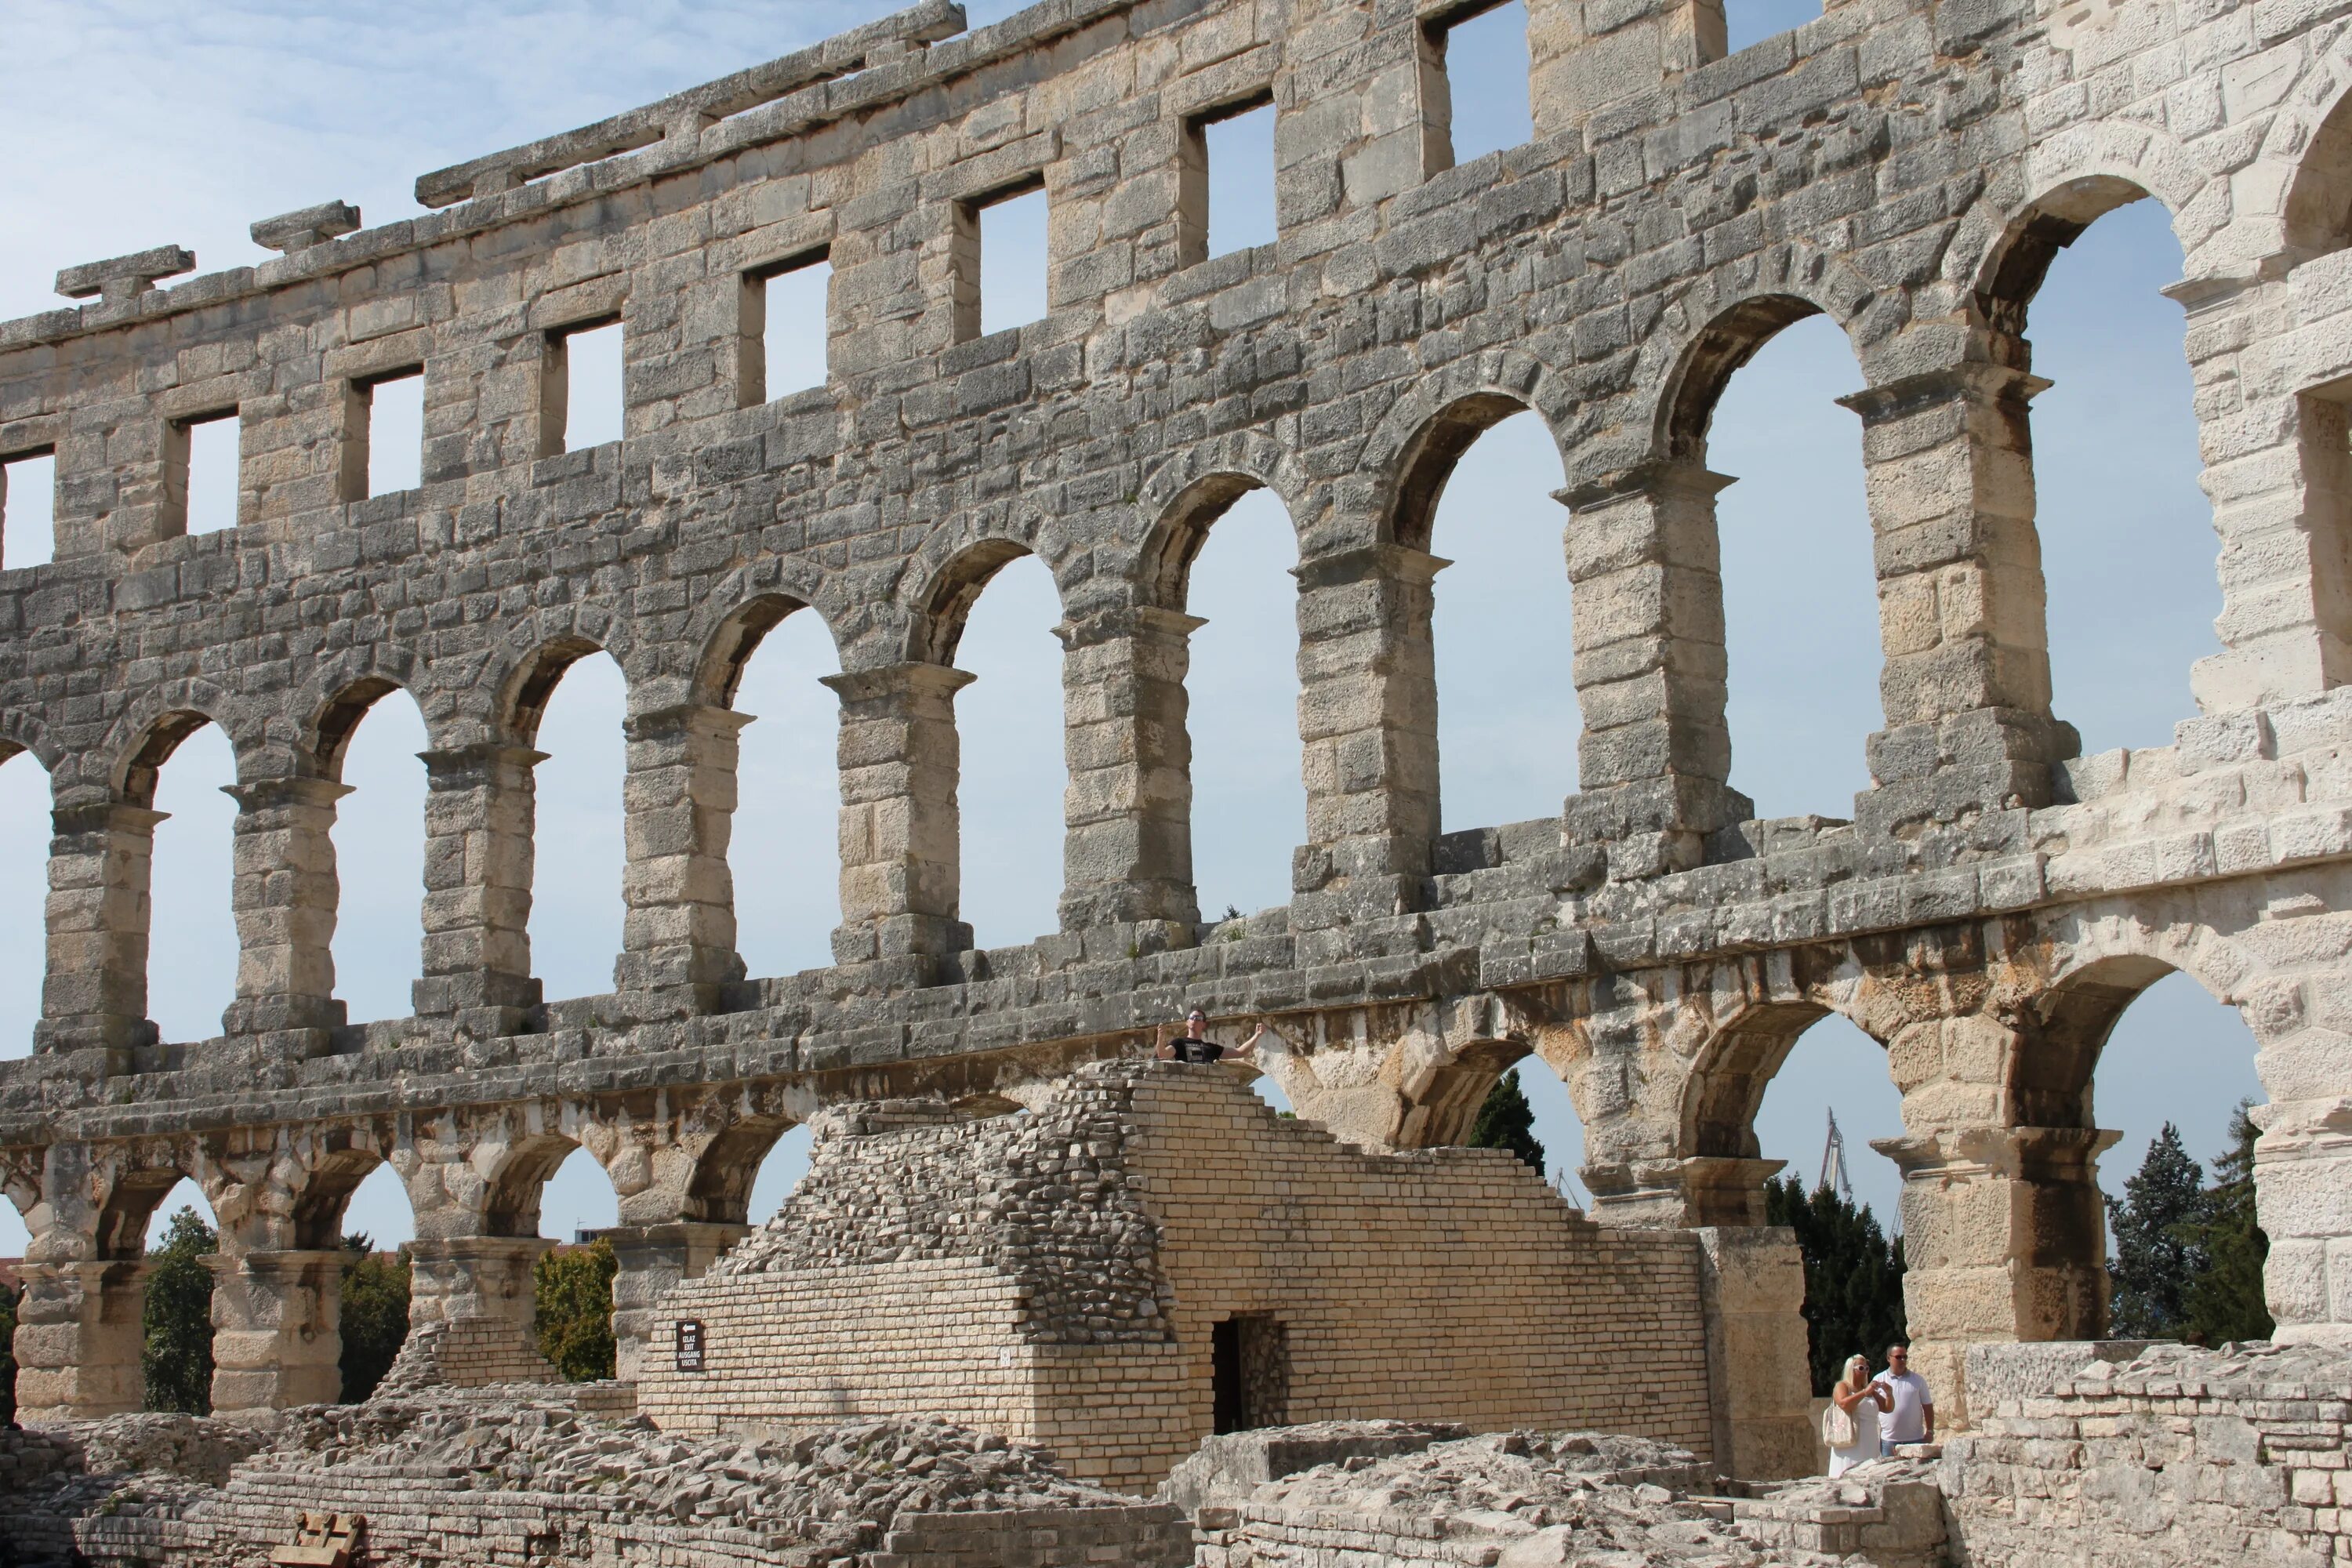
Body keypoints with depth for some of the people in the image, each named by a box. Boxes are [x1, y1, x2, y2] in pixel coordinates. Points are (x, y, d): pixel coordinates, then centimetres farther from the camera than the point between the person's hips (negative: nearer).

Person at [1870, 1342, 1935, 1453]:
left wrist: (1930, 1431, 4)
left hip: (1916, 1439, 1)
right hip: (1889, 1440, -1)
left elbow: (1927, 1407, 9)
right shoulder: (1878, 1380, 2)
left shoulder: (1918, 1380, 6)